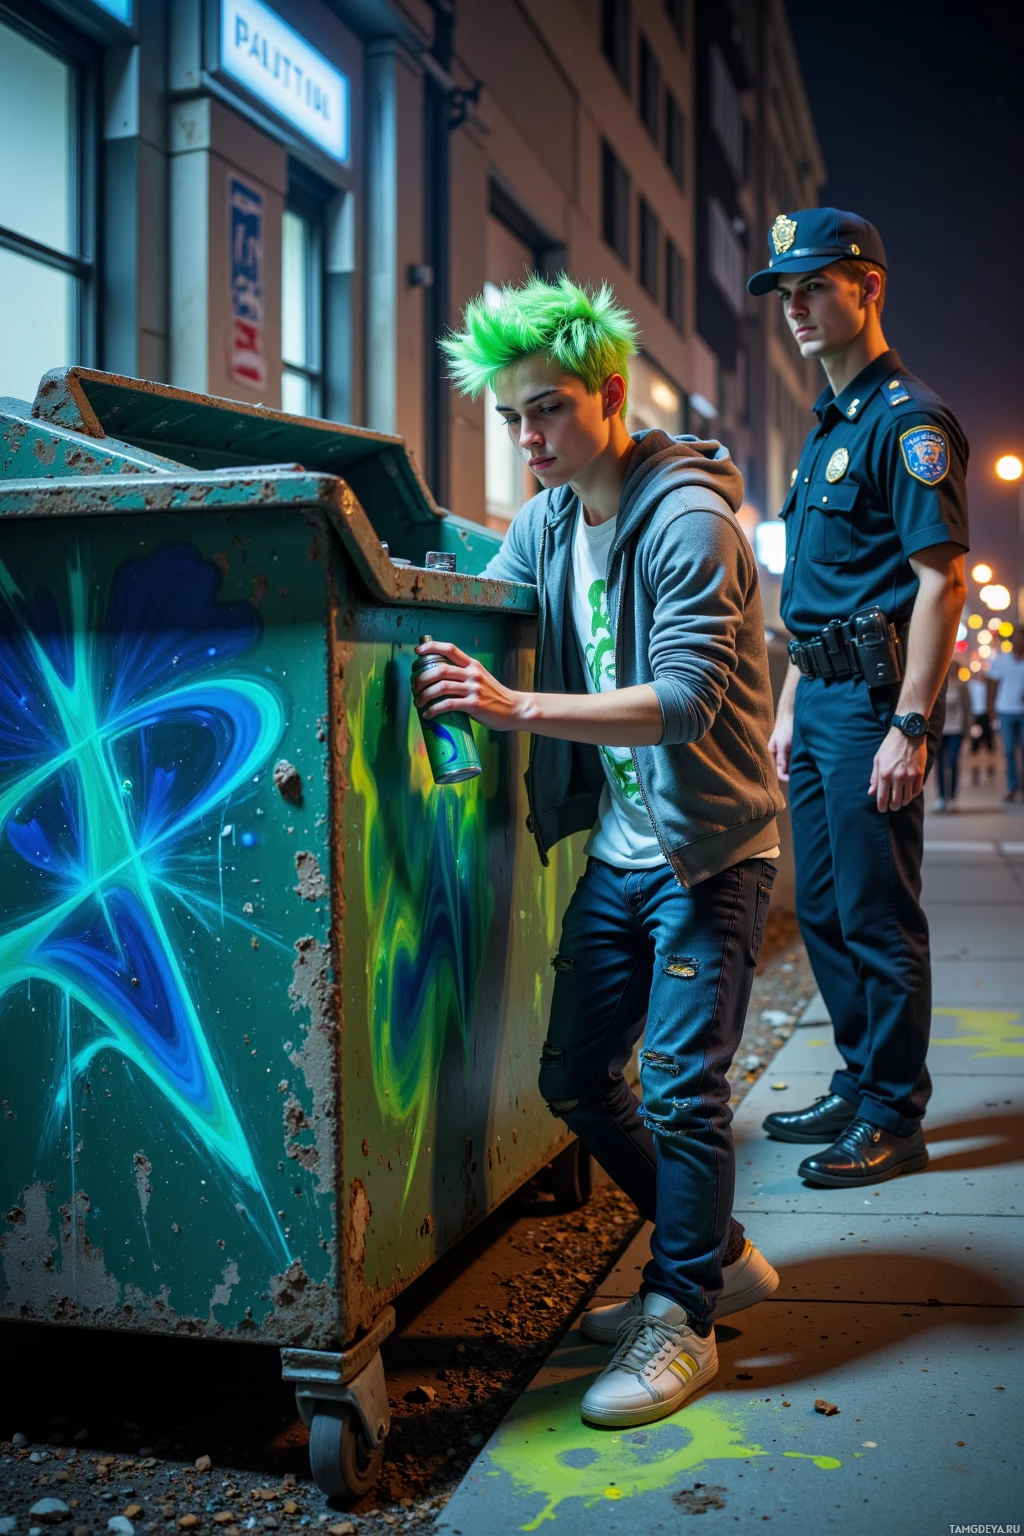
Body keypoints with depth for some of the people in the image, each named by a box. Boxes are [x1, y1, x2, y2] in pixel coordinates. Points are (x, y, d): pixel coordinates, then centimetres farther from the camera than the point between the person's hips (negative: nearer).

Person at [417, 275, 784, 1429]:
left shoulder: (688, 521, -18)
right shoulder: (545, 522, 7)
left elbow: (683, 701, -27)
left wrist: (516, 708, -36)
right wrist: (449, 670, -7)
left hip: (710, 848, -8)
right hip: (618, 848, 8)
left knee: (680, 1084, -7)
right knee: (574, 1076, 10)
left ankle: (682, 1316, 12)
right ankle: (719, 1256, 27)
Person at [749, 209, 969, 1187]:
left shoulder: (906, 420, -10)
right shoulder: (825, 428, 19)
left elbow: (942, 578, -17)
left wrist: (910, 728, -22)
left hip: (876, 696, -9)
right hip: (823, 696, 10)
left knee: (877, 917, -3)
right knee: (824, 911, 15)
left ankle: (893, 1120, 9)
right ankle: (859, 1086, 28)